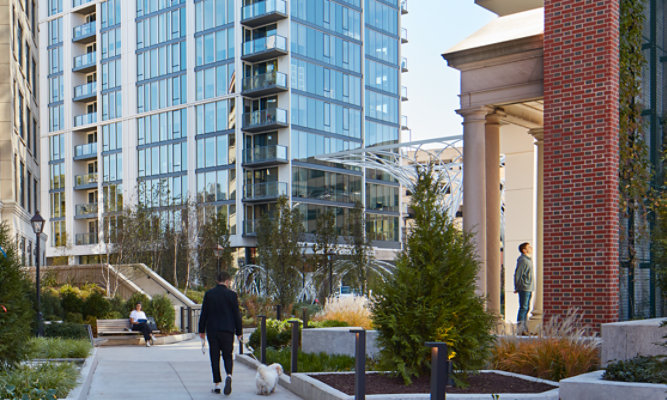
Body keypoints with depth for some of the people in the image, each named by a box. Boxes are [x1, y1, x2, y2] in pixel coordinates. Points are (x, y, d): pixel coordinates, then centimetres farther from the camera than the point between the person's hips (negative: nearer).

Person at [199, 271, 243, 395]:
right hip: (227, 329, -1)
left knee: (214, 357, 8)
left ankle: (216, 384, 8)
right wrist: (239, 332, 5)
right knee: (227, 356, 8)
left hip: (212, 330, 1)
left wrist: (202, 330, 12)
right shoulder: (232, 294, -5)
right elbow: (236, 314, -2)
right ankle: (228, 375, -20)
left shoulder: (209, 294, 1)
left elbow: (204, 313, 4)